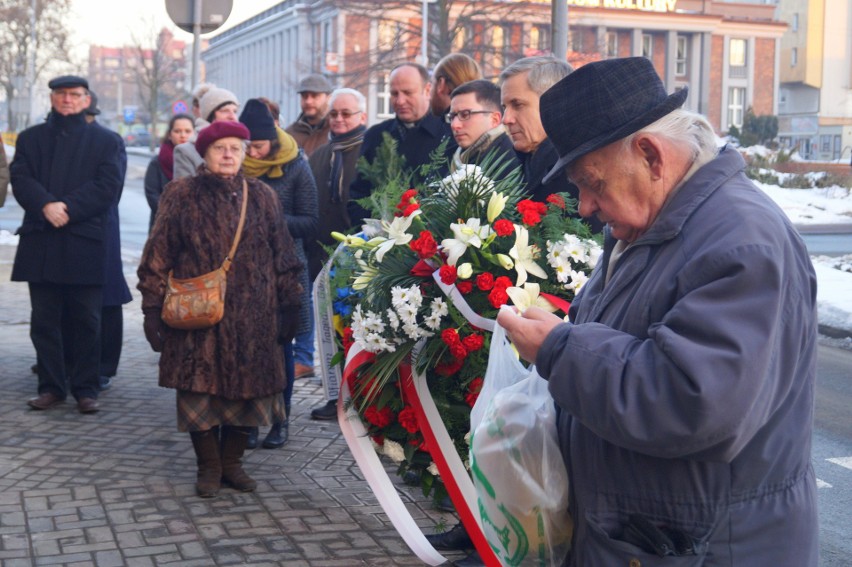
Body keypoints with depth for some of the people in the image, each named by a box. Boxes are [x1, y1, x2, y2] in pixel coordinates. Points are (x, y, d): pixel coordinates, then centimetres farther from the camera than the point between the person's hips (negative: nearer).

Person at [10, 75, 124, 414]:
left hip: (85, 244, -2)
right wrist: (46, 206, -16)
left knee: (86, 322, 1)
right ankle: (51, 386, 15)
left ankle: (85, 388, 10)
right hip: (40, 243, 2)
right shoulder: (30, 138, 15)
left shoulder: (106, 141, 8)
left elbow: (108, 187, -4)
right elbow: (20, 179, 2)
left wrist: (68, 208, -14)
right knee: (44, 320, 5)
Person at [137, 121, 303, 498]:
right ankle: (208, 467, 16)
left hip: (251, 316, 2)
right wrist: (152, 308, -2)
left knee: (246, 388, 5)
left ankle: (232, 462, 22)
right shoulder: (182, 196, 3)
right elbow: (158, 256, 2)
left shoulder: (261, 198, 9)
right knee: (200, 387, 0)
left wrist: (289, 307, 7)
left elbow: (283, 257, 11)